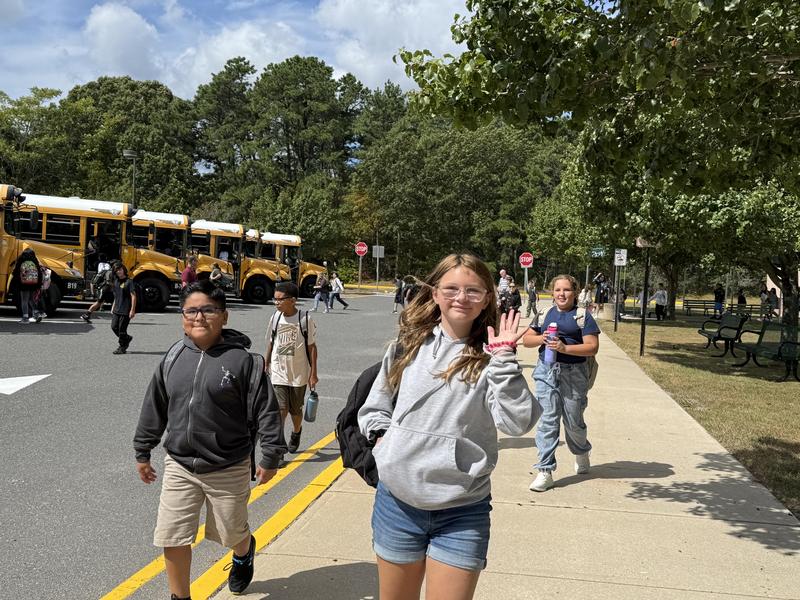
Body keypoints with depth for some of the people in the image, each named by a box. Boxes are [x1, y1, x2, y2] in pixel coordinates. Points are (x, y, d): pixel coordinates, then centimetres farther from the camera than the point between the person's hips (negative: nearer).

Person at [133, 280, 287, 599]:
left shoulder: (240, 359, -12)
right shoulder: (173, 358, 0)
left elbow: (266, 409, -10)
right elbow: (154, 408, 11)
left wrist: (271, 456, -9)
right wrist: (142, 452, 15)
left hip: (228, 470, -3)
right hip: (179, 466, 3)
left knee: (230, 534, 17)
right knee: (172, 539, 3)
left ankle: (244, 551, 54)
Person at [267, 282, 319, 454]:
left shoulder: (305, 319, -10)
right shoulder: (275, 318, -2)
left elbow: (311, 347, -5)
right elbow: (271, 344, 10)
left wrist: (313, 374, -6)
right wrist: (266, 366, 13)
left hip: (299, 374, -1)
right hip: (278, 373, 1)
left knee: (295, 410, 14)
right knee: (281, 409, -10)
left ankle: (296, 432, 44)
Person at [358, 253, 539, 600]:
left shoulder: (491, 357, -5)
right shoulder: (408, 346, 2)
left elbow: (518, 422, -18)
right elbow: (374, 408, 14)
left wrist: (504, 359, -22)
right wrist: (384, 438, -3)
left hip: (462, 511, -2)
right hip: (397, 501, 3)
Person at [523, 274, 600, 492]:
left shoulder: (582, 315, -1)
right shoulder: (545, 314, 9)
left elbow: (593, 347, -8)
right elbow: (526, 339, 10)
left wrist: (565, 348, -20)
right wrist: (542, 338, -11)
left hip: (574, 373, -2)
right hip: (547, 371, 2)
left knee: (573, 421, 11)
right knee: (547, 420, -4)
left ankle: (582, 452, 43)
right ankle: (545, 471, 0)